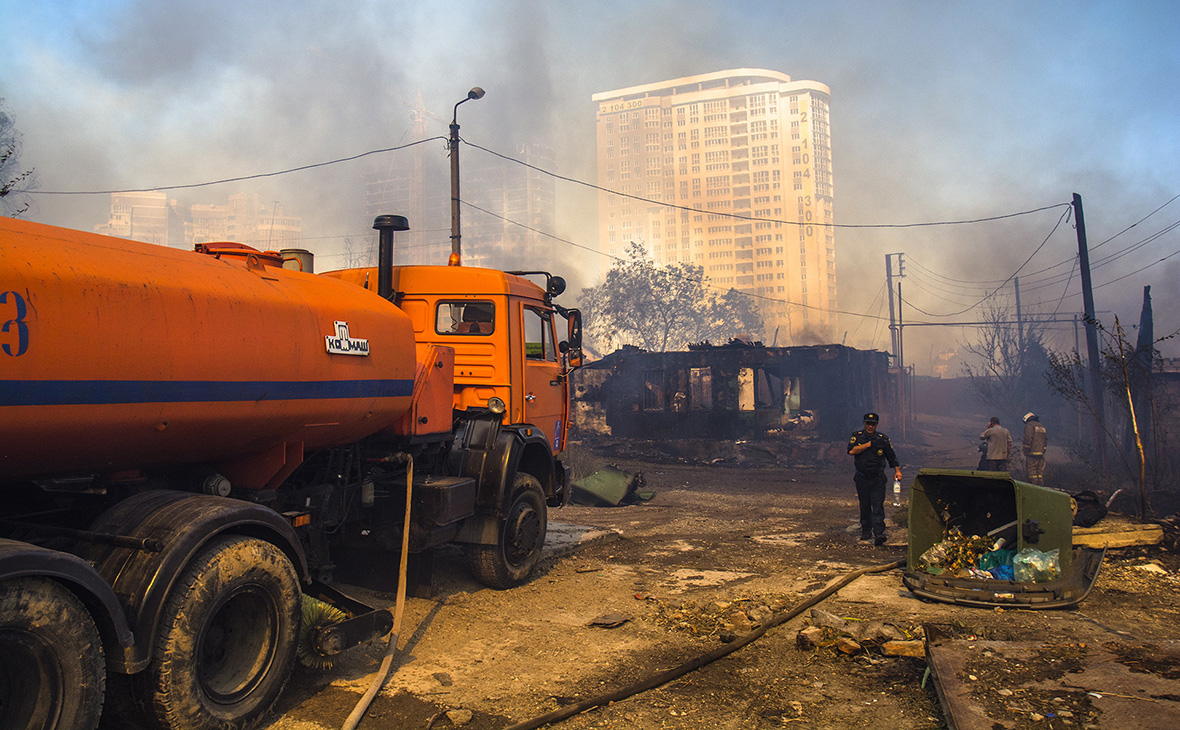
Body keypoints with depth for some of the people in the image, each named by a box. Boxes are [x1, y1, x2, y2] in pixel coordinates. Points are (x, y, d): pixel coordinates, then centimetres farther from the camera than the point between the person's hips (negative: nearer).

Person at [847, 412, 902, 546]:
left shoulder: (883, 439, 2)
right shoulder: (857, 436, 1)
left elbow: (892, 456, 9)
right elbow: (851, 450, -16)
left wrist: (897, 471, 0)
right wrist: (868, 444, -14)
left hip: (878, 479, -1)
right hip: (862, 478, 1)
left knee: (878, 506, -11)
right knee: (864, 506, 11)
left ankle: (878, 534, -17)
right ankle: (866, 531, 25)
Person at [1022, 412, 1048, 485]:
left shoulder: (1029, 426, -6)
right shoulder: (1042, 427, 18)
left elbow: (1028, 440, -14)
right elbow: (1046, 441, 19)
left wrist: (1025, 452, -9)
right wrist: (1042, 452, 19)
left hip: (1031, 454, -7)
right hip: (1040, 454, 7)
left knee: (1031, 472, -6)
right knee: (1040, 473, 10)